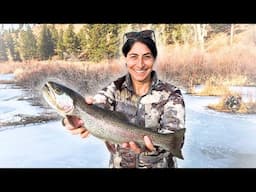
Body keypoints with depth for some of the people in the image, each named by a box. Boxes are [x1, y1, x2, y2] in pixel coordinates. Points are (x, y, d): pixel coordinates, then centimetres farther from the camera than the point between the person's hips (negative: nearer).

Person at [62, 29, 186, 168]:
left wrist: (152, 144, -41)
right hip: (118, 164, 3)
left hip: (159, 165, -2)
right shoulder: (115, 89, -6)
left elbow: (175, 135, -22)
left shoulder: (171, 94, -10)